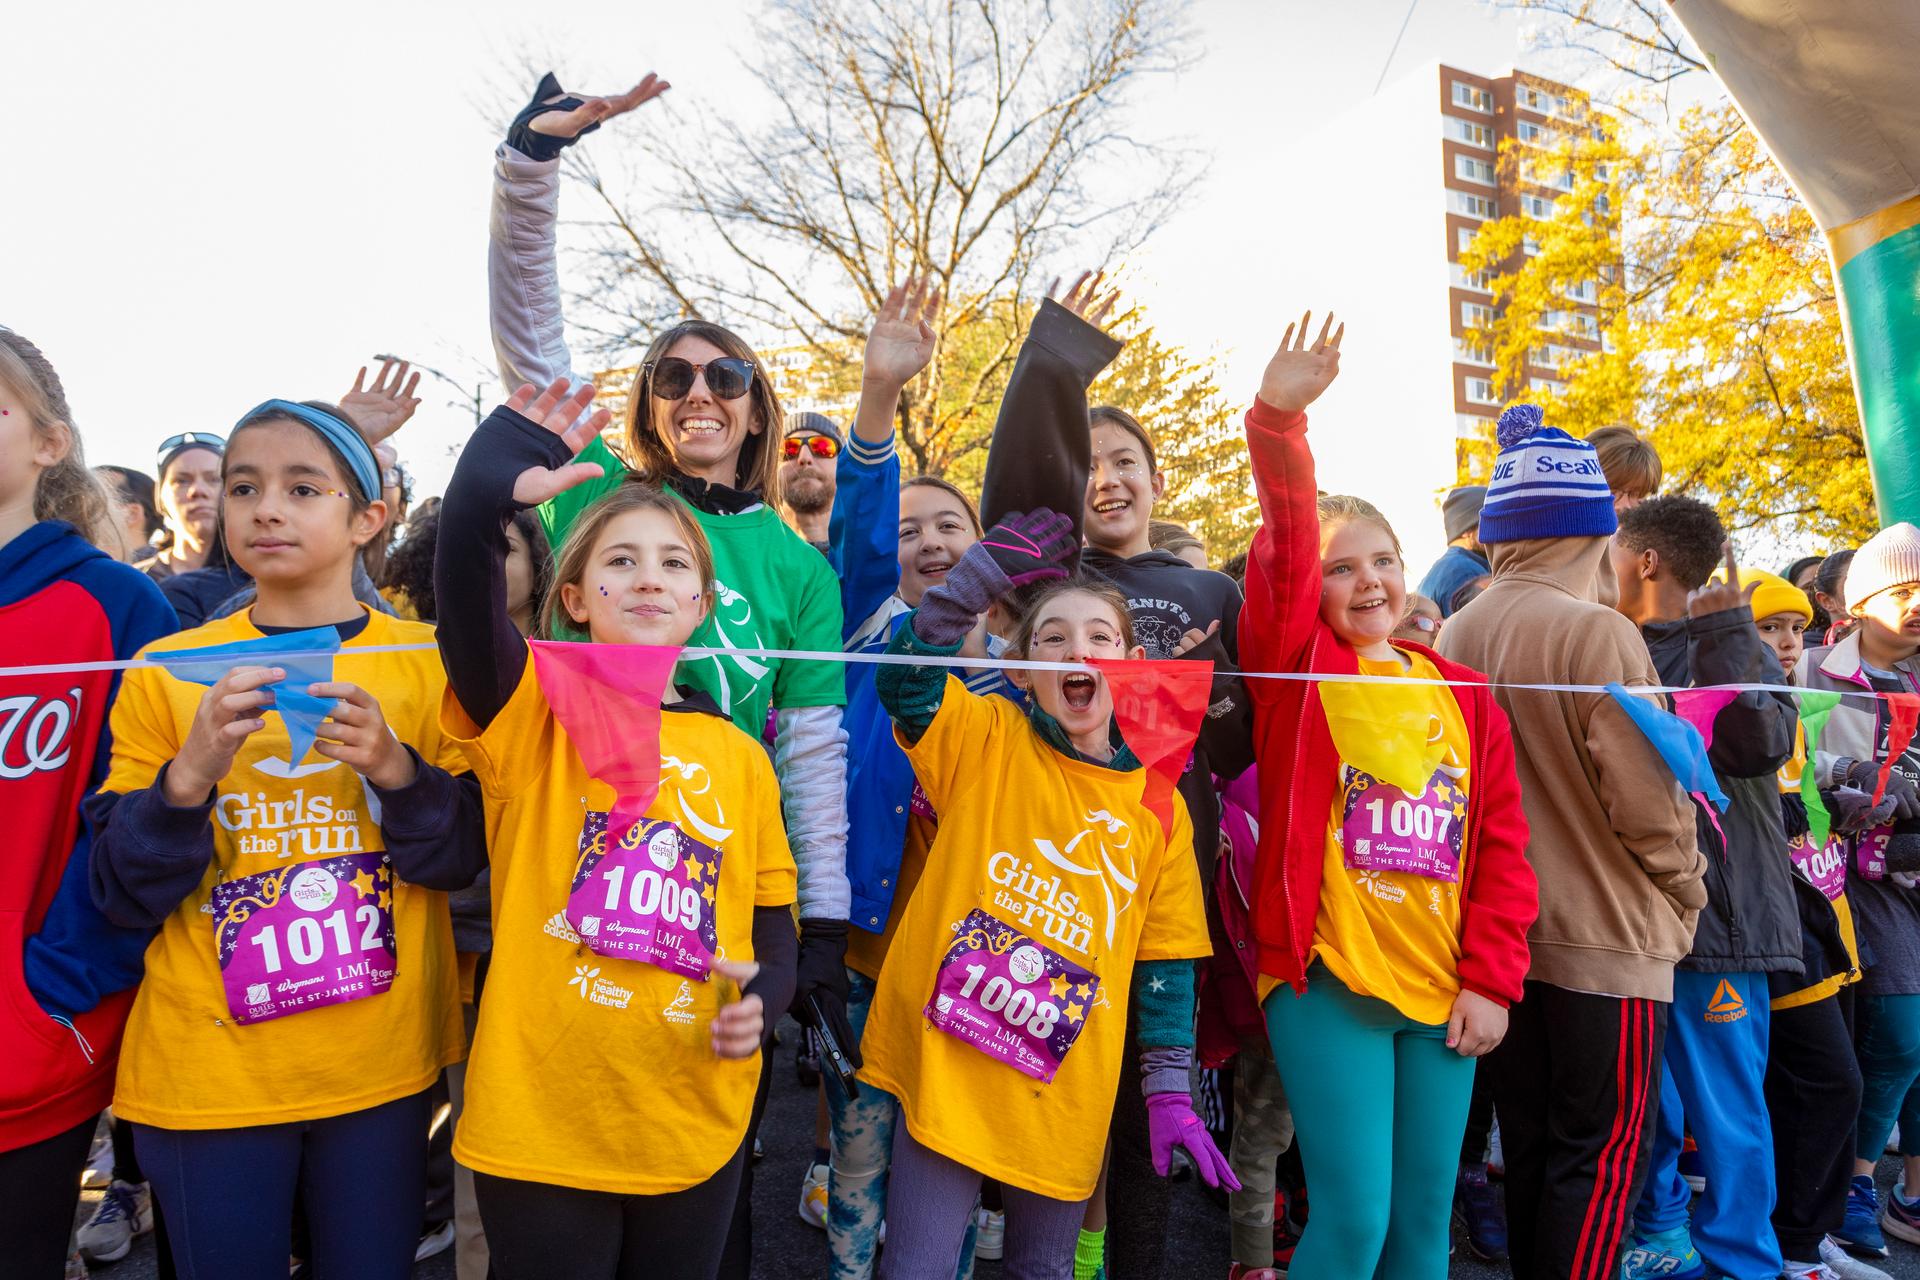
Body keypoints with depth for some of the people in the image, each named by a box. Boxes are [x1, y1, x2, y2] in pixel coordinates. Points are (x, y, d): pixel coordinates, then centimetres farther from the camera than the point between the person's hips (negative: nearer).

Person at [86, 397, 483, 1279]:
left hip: (382, 1062, 0)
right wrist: (190, 775, -20)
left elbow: (464, 857, -2)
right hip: (206, 1068, 0)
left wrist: (396, 770, -20)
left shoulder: (424, 662, -2)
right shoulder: (166, 672, -2)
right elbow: (121, 893, -2)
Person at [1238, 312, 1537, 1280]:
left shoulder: (1463, 696, 10)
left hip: (1445, 989, 4)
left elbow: (1503, 846, 8)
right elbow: (1281, 554, -17)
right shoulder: (1297, 665, 0)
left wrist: (1491, 978, 1)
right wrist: (1279, 420, -28)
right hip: (1327, 979, -4)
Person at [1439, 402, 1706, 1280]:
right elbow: (1650, 803, -17)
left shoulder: (1457, 634, 1)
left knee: (1529, 1147, 18)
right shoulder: (1597, 633, -17)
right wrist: (1689, 893, 2)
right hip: (1605, 940, -6)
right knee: (1602, 1160, 7)